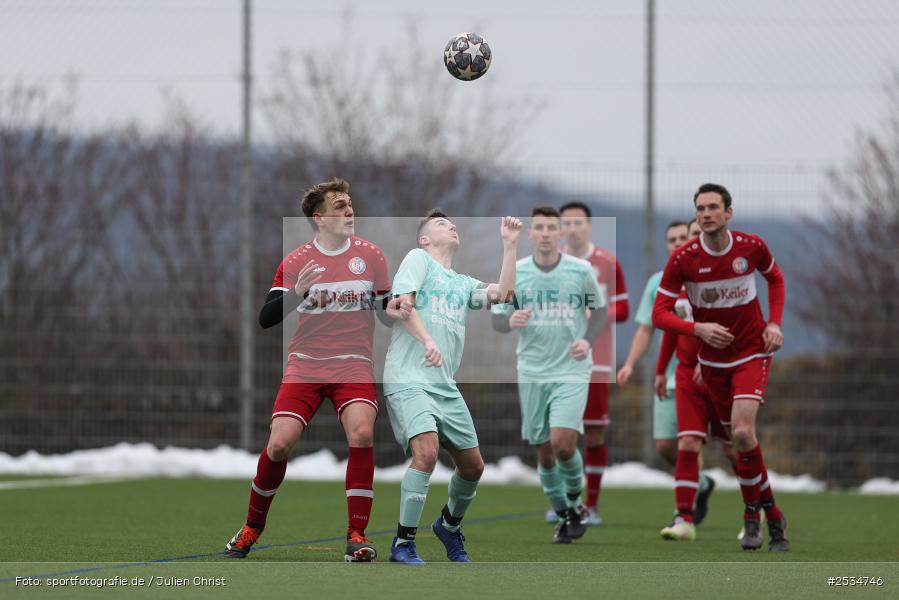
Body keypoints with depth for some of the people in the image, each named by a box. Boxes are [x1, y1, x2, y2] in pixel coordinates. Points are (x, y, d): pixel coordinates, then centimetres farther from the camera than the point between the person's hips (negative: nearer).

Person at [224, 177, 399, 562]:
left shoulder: (371, 256, 3)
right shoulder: (295, 263, 0)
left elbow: (388, 315, 9)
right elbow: (266, 319, -6)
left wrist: (399, 309, -15)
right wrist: (297, 293, -24)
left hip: (353, 365, 0)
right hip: (305, 365, 0)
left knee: (361, 433, -25)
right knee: (279, 443, -12)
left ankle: (357, 536, -17)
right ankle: (252, 527, 12)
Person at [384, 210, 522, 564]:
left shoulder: (464, 285, 23)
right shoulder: (418, 258, 6)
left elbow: (503, 293, 8)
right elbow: (404, 302, -8)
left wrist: (510, 245, 6)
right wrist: (428, 341, -22)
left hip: (446, 386, 7)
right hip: (408, 380, -7)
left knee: (473, 466, 8)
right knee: (427, 452, -26)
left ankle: (450, 524, 37)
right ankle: (403, 544, -18)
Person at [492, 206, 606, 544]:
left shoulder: (581, 271, -3)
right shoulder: (515, 273, -1)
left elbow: (599, 309, 9)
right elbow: (497, 319, 3)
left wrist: (588, 340, -9)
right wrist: (511, 321, -21)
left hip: (571, 370, -2)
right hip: (532, 373, 2)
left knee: (563, 443, -18)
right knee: (544, 453, 5)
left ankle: (575, 501, 9)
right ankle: (564, 516, 24)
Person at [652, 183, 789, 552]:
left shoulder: (752, 247, -10)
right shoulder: (683, 259, -13)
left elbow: (775, 278, 13)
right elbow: (660, 314, -12)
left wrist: (774, 323, -1)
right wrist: (698, 329, -29)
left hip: (752, 352, -2)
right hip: (713, 361, 2)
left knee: (742, 431, -21)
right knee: (740, 439, 6)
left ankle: (754, 513, -5)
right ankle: (772, 516, 21)